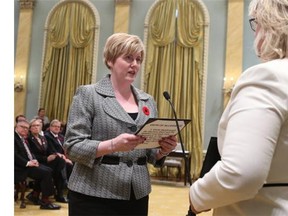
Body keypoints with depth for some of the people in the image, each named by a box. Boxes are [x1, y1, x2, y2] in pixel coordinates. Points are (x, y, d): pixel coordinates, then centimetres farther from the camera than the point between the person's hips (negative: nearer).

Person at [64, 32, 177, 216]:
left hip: (137, 195, 5)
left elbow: (152, 154, 13)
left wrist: (163, 150, -9)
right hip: (95, 195, -4)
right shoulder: (88, 94, -4)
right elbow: (72, 146, -10)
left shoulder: (148, 101, 10)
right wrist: (112, 145, -25)